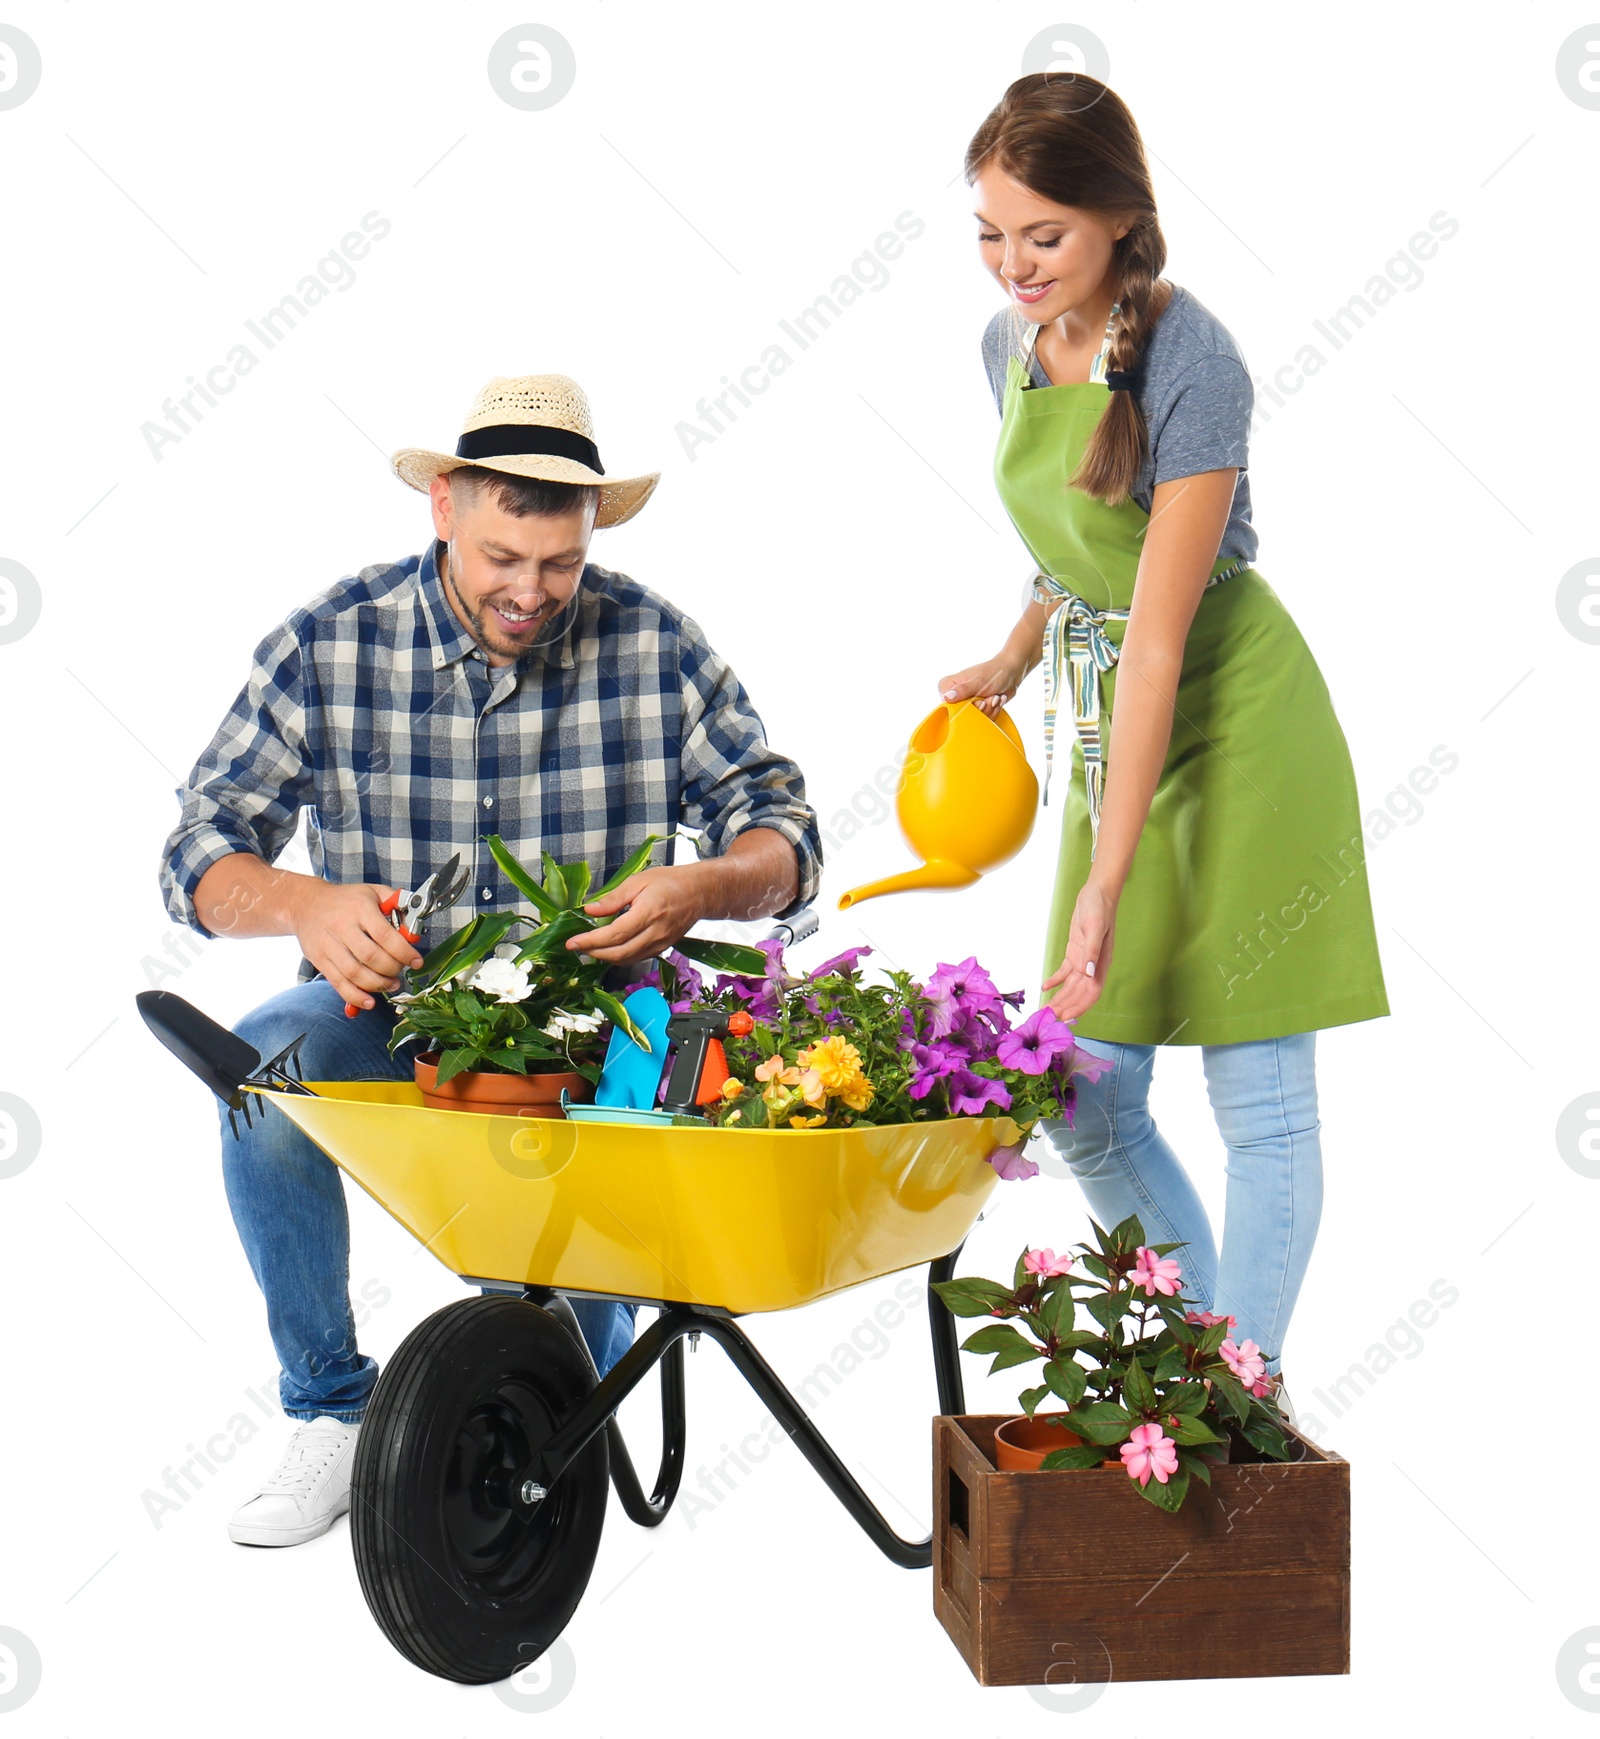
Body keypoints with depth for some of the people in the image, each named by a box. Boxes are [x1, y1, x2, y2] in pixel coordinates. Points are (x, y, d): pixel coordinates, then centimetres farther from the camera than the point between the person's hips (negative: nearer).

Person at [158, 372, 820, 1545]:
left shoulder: (652, 643, -4)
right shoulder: (329, 644, -5)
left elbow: (785, 832, -2)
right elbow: (201, 853, -4)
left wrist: (705, 887, -25)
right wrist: (305, 907, -27)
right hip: (392, 1010, 1)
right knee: (266, 1058, -30)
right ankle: (332, 1412, -9)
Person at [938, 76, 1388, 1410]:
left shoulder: (1191, 363, -20)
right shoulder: (1016, 341, 3)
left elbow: (1160, 636, -25)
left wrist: (1106, 886, -26)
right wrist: (1015, 657, 3)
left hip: (1237, 728, -7)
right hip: (1108, 725, 7)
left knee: (1259, 1097, 0)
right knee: (1085, 1104, 7)